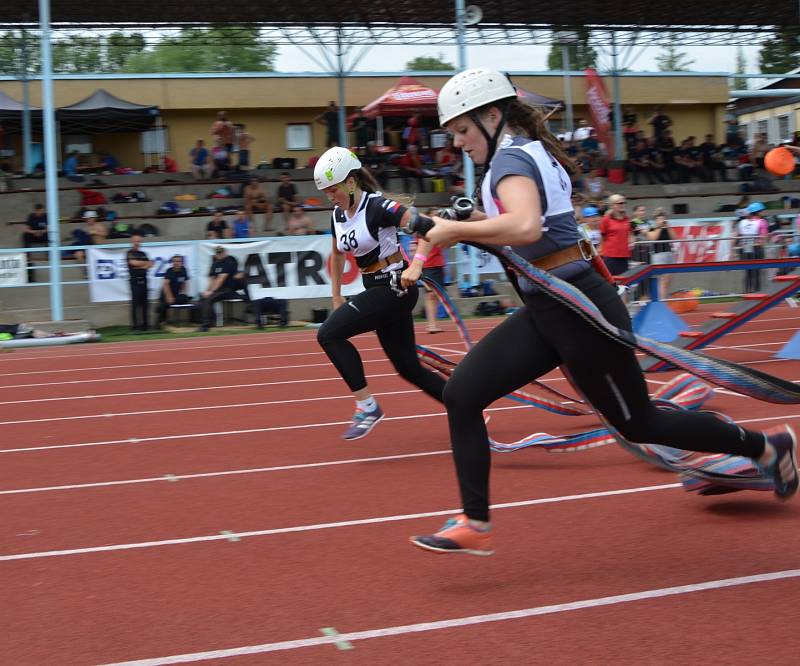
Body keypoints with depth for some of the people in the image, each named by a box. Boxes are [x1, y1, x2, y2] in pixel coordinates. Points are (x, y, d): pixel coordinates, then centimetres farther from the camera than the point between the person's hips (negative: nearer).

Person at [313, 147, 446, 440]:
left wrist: (416, 264, -38)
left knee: (328, 334, -17)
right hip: (376, 290, 9)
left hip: (396, 287, -9)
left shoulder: (377, 206, -17)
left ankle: (367, 407, -10)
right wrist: (336, 298, 20)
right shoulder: (337, 215, 7)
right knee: (409, 368, 10)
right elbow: (337, 256, 24)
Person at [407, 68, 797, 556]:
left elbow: (525, 227, -37)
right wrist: (468, 223, 19)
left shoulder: (512, 157, -16)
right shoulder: (533, 153, 13)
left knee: (639, 424, 6)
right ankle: (476, 525, 3)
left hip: (577, 309, -10)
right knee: (462, 394, -1)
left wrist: (455, 230, -24)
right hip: (547, 311, 10)